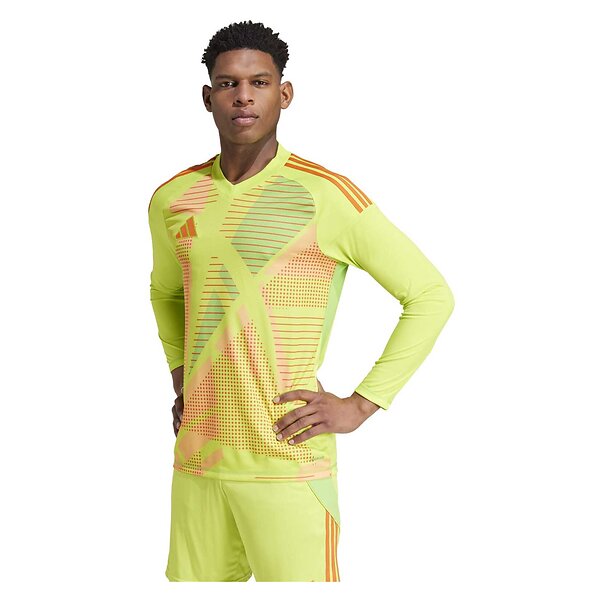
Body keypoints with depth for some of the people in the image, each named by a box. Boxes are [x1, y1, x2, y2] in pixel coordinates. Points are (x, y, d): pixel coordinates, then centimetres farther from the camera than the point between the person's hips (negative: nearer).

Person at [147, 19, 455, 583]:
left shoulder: (328, 196, -8)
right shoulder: (172, 200, 7)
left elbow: (432, 295, -4)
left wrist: (360, 405, -8)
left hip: (287, 462, -5)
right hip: (197, 458, 5)